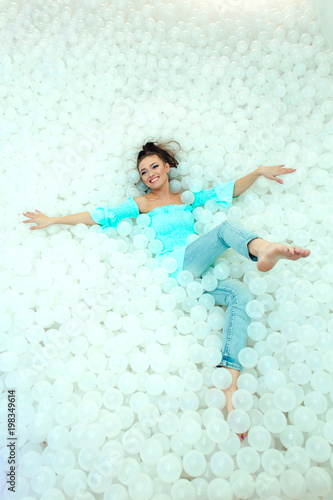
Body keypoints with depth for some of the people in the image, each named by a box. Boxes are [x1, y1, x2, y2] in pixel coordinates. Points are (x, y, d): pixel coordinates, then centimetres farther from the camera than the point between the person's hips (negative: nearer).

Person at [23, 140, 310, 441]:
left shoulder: (188, 198, 28)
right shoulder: (141, 203, 18)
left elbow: (230, 190, 24)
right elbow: (100, 216, 15)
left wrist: (258, 171, 12)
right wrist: (52, 220, 13)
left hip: (196, 273, 4)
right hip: (171, 267, -4)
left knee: (241, 294, -23)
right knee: (225, 228, -23)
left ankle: (230, 385, -31)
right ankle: (266, 249, -57)